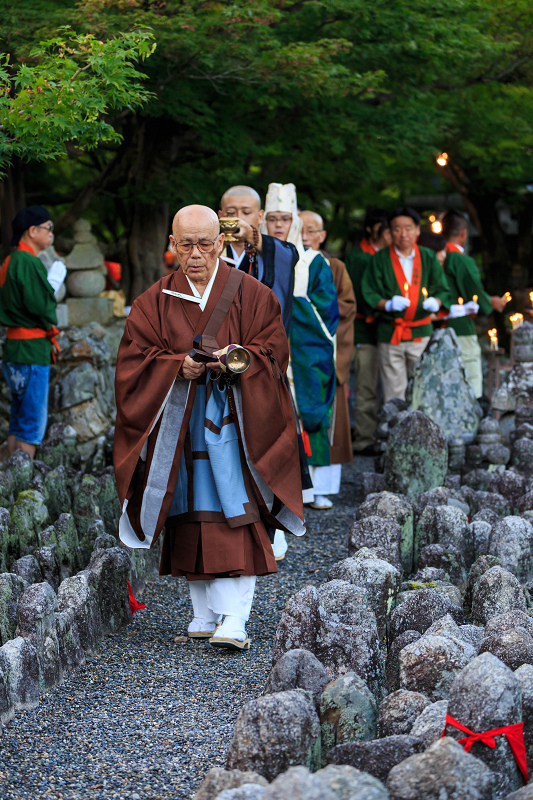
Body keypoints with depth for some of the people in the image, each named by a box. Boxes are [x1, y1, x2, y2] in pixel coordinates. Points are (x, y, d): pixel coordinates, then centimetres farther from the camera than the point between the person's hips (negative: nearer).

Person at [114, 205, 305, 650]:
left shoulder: (252, 296, 3)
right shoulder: (154, 302, 8)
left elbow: (273, 353, -2)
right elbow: (134, 361, 1)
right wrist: (179, 366, -17)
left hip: (233, 420, -2)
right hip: (176, 424, 3)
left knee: (234, 518, -12)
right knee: (190, 519, 5)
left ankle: (234, 620, -15)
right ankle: (204, 614, 15)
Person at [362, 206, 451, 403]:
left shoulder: (428, 258, 10)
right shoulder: (380, 260, 3)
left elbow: (443, 290, 9)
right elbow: (368, 294, -1)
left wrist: (435, 302, -13)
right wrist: (387, 304, -20)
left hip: (421, 334, 2)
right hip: (390, 334, -1)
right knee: (393, 394, -2)